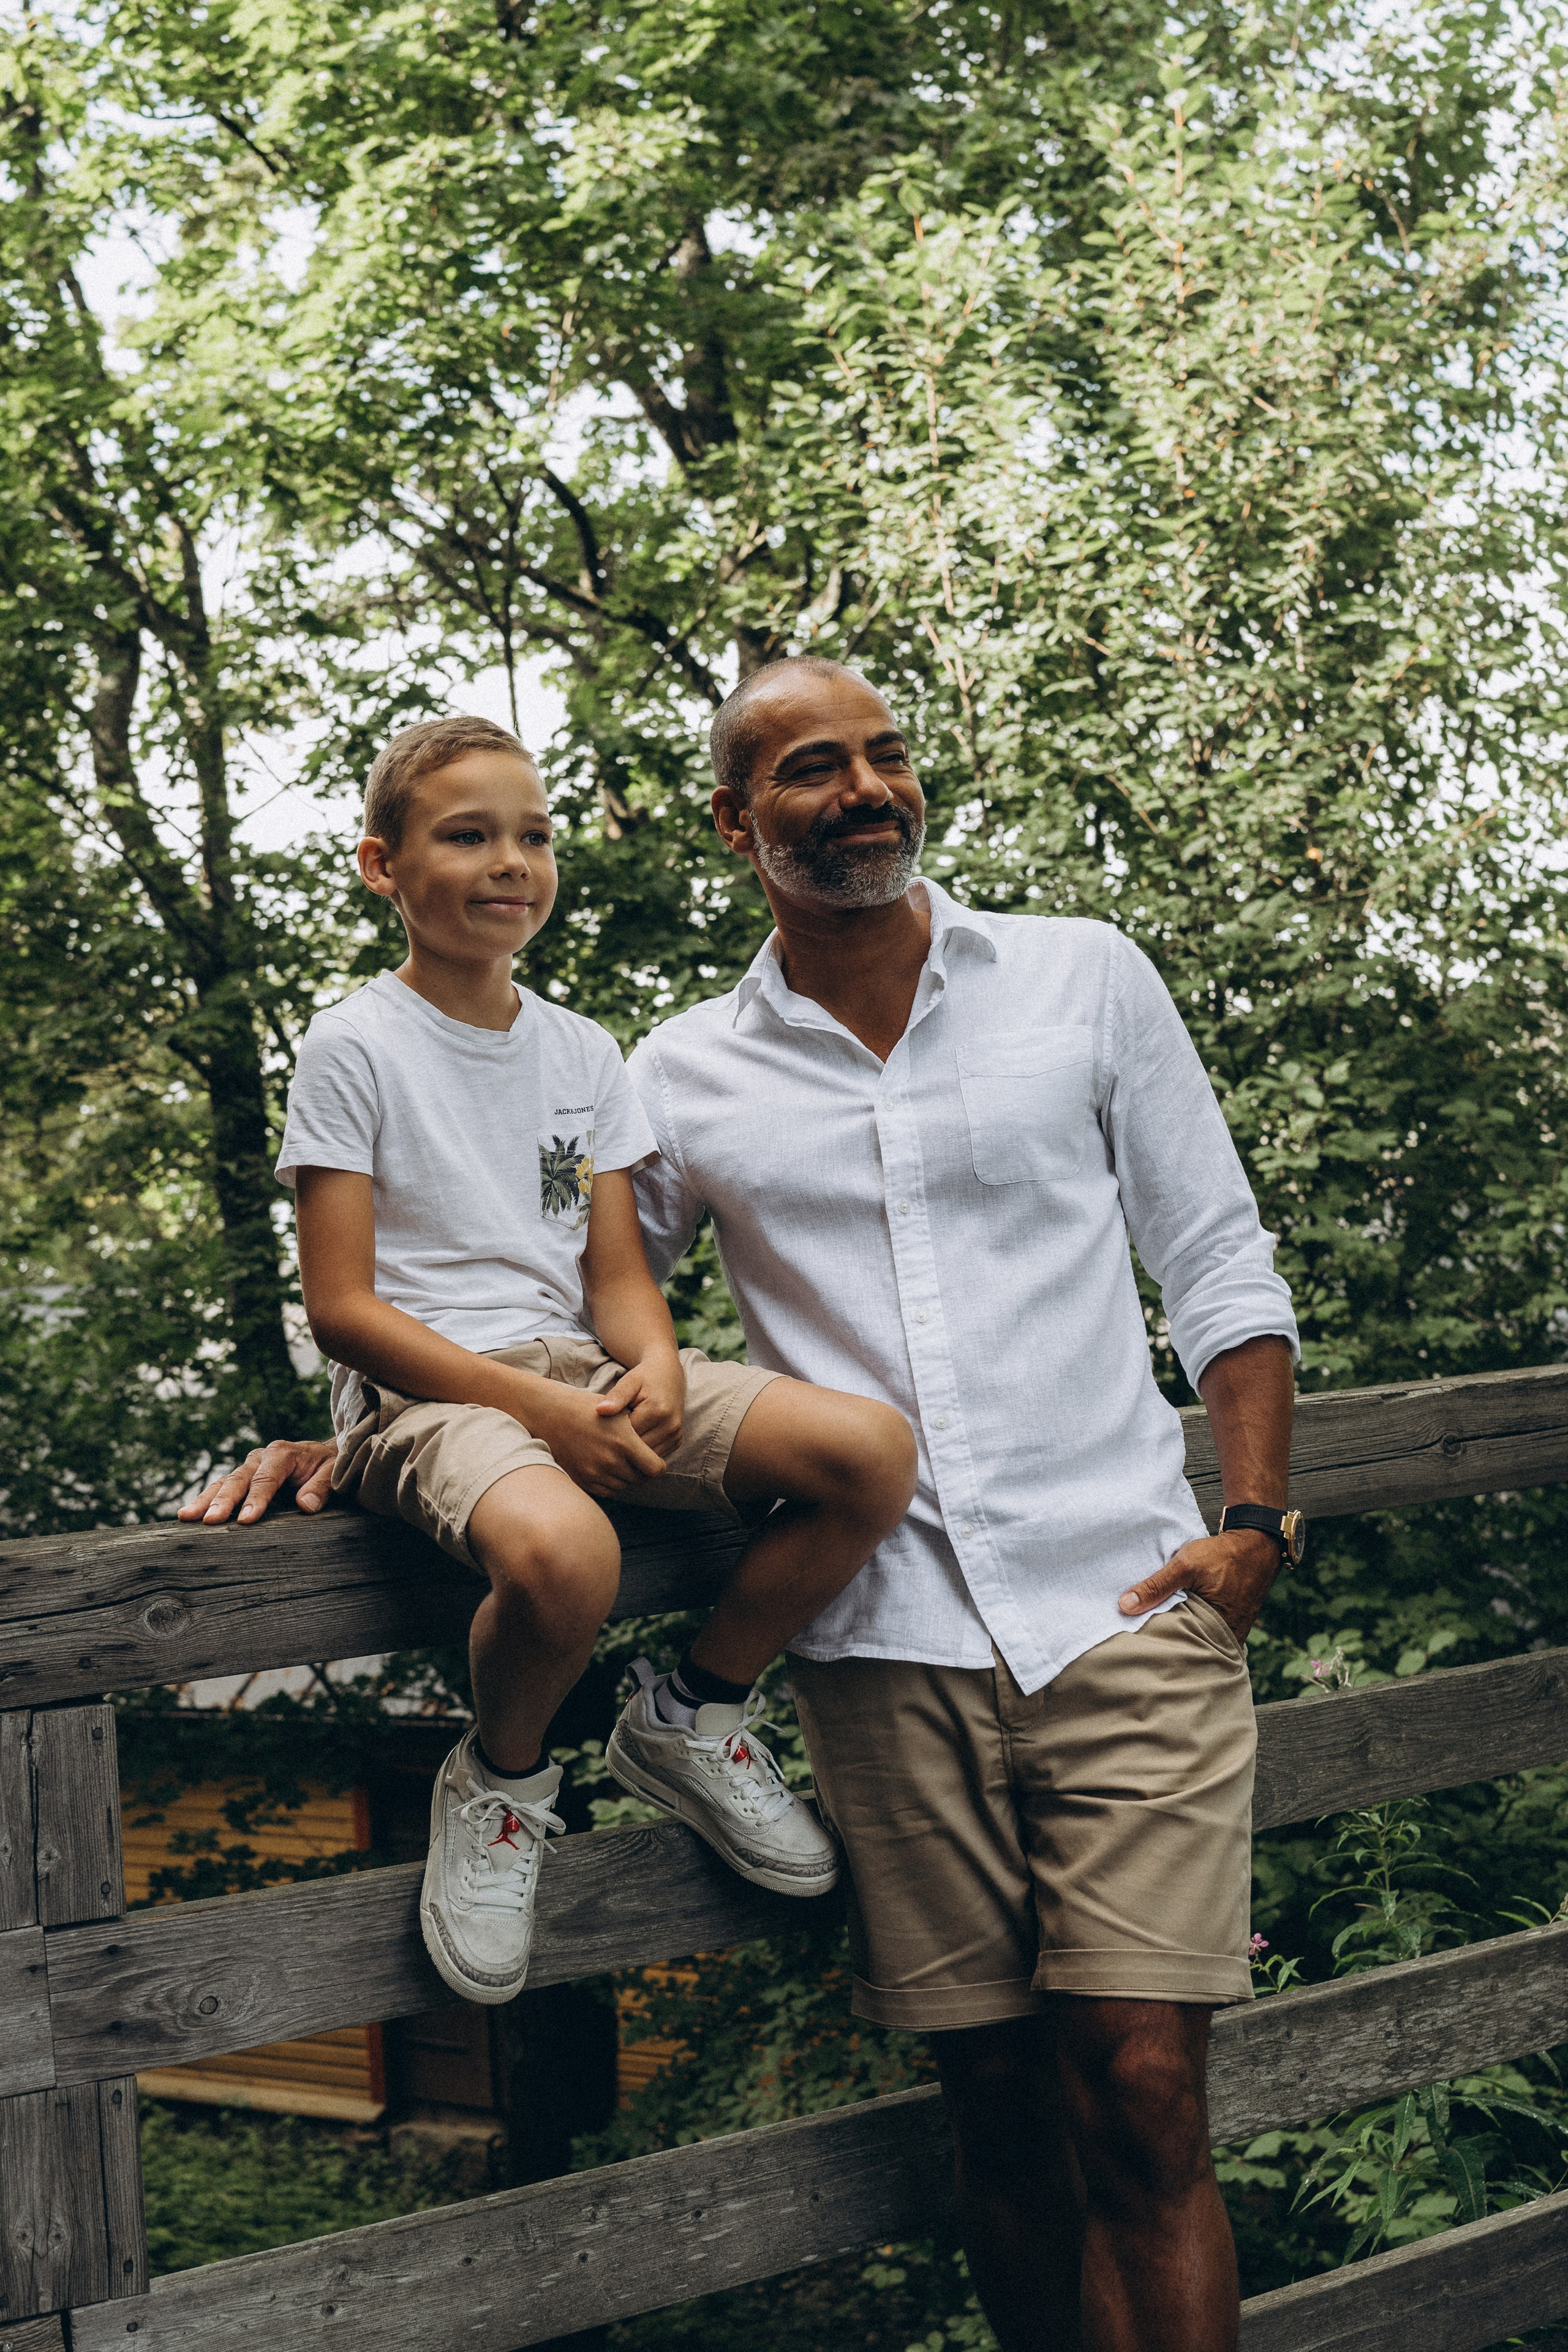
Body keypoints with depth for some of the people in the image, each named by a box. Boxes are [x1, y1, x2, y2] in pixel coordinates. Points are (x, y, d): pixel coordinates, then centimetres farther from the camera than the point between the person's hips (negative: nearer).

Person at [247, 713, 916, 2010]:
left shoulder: (583, 1051, 14)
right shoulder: (356, 1048, -3)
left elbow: (618, 1269, 12)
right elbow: (342, 1306, -8)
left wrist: (654, 1370, -12)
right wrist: (536, 1409, -18)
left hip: (582, 1372, 6)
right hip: (421, 1389, -6)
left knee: (874, 1450, -18)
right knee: (560, 1552, -41)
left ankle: (692, 1713, 4)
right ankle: (498, 1780, -6)